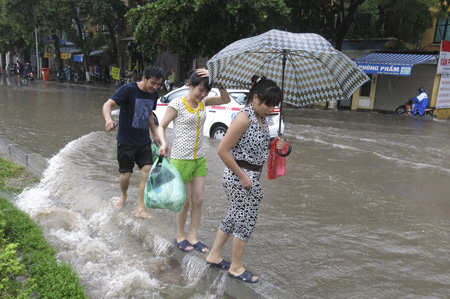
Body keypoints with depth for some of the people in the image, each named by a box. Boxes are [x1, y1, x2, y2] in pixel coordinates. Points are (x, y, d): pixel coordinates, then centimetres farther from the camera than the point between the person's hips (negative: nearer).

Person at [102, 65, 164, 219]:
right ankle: (124, 196, 38)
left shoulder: (154, 94, 3)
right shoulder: (128, 89, -15)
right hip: (126, 141, -4)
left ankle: (140, 209, 1)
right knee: (126, 174, 4)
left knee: (147, 171, -8)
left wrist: (154, 134, 19)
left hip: (144, 141, 5)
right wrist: (108, 120, -43)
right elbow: (108, 104, -23)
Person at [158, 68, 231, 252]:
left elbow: (225, 100, 2)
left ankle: (193, 237, 24)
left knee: (198, 200, 9)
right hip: (181, 159, -6)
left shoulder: (202, 102, 5)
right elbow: (162, 127, -5)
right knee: (185, 201, 6)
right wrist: (164, 143, -24)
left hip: (199, 159, 6)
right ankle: (180, 237, 28)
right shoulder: (177, 104, -11)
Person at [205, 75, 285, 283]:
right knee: (245, 221, 4)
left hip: (251, 176, 9)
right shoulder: (244, 118, -20)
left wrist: (274, 145, 1)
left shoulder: (261, 119, 7)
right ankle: (236, 268, 23)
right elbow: (223, 150, -21)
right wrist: (242, 176, -18)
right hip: (239, 176, -9)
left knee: (233, 217, 19)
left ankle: (214, 256, 35)